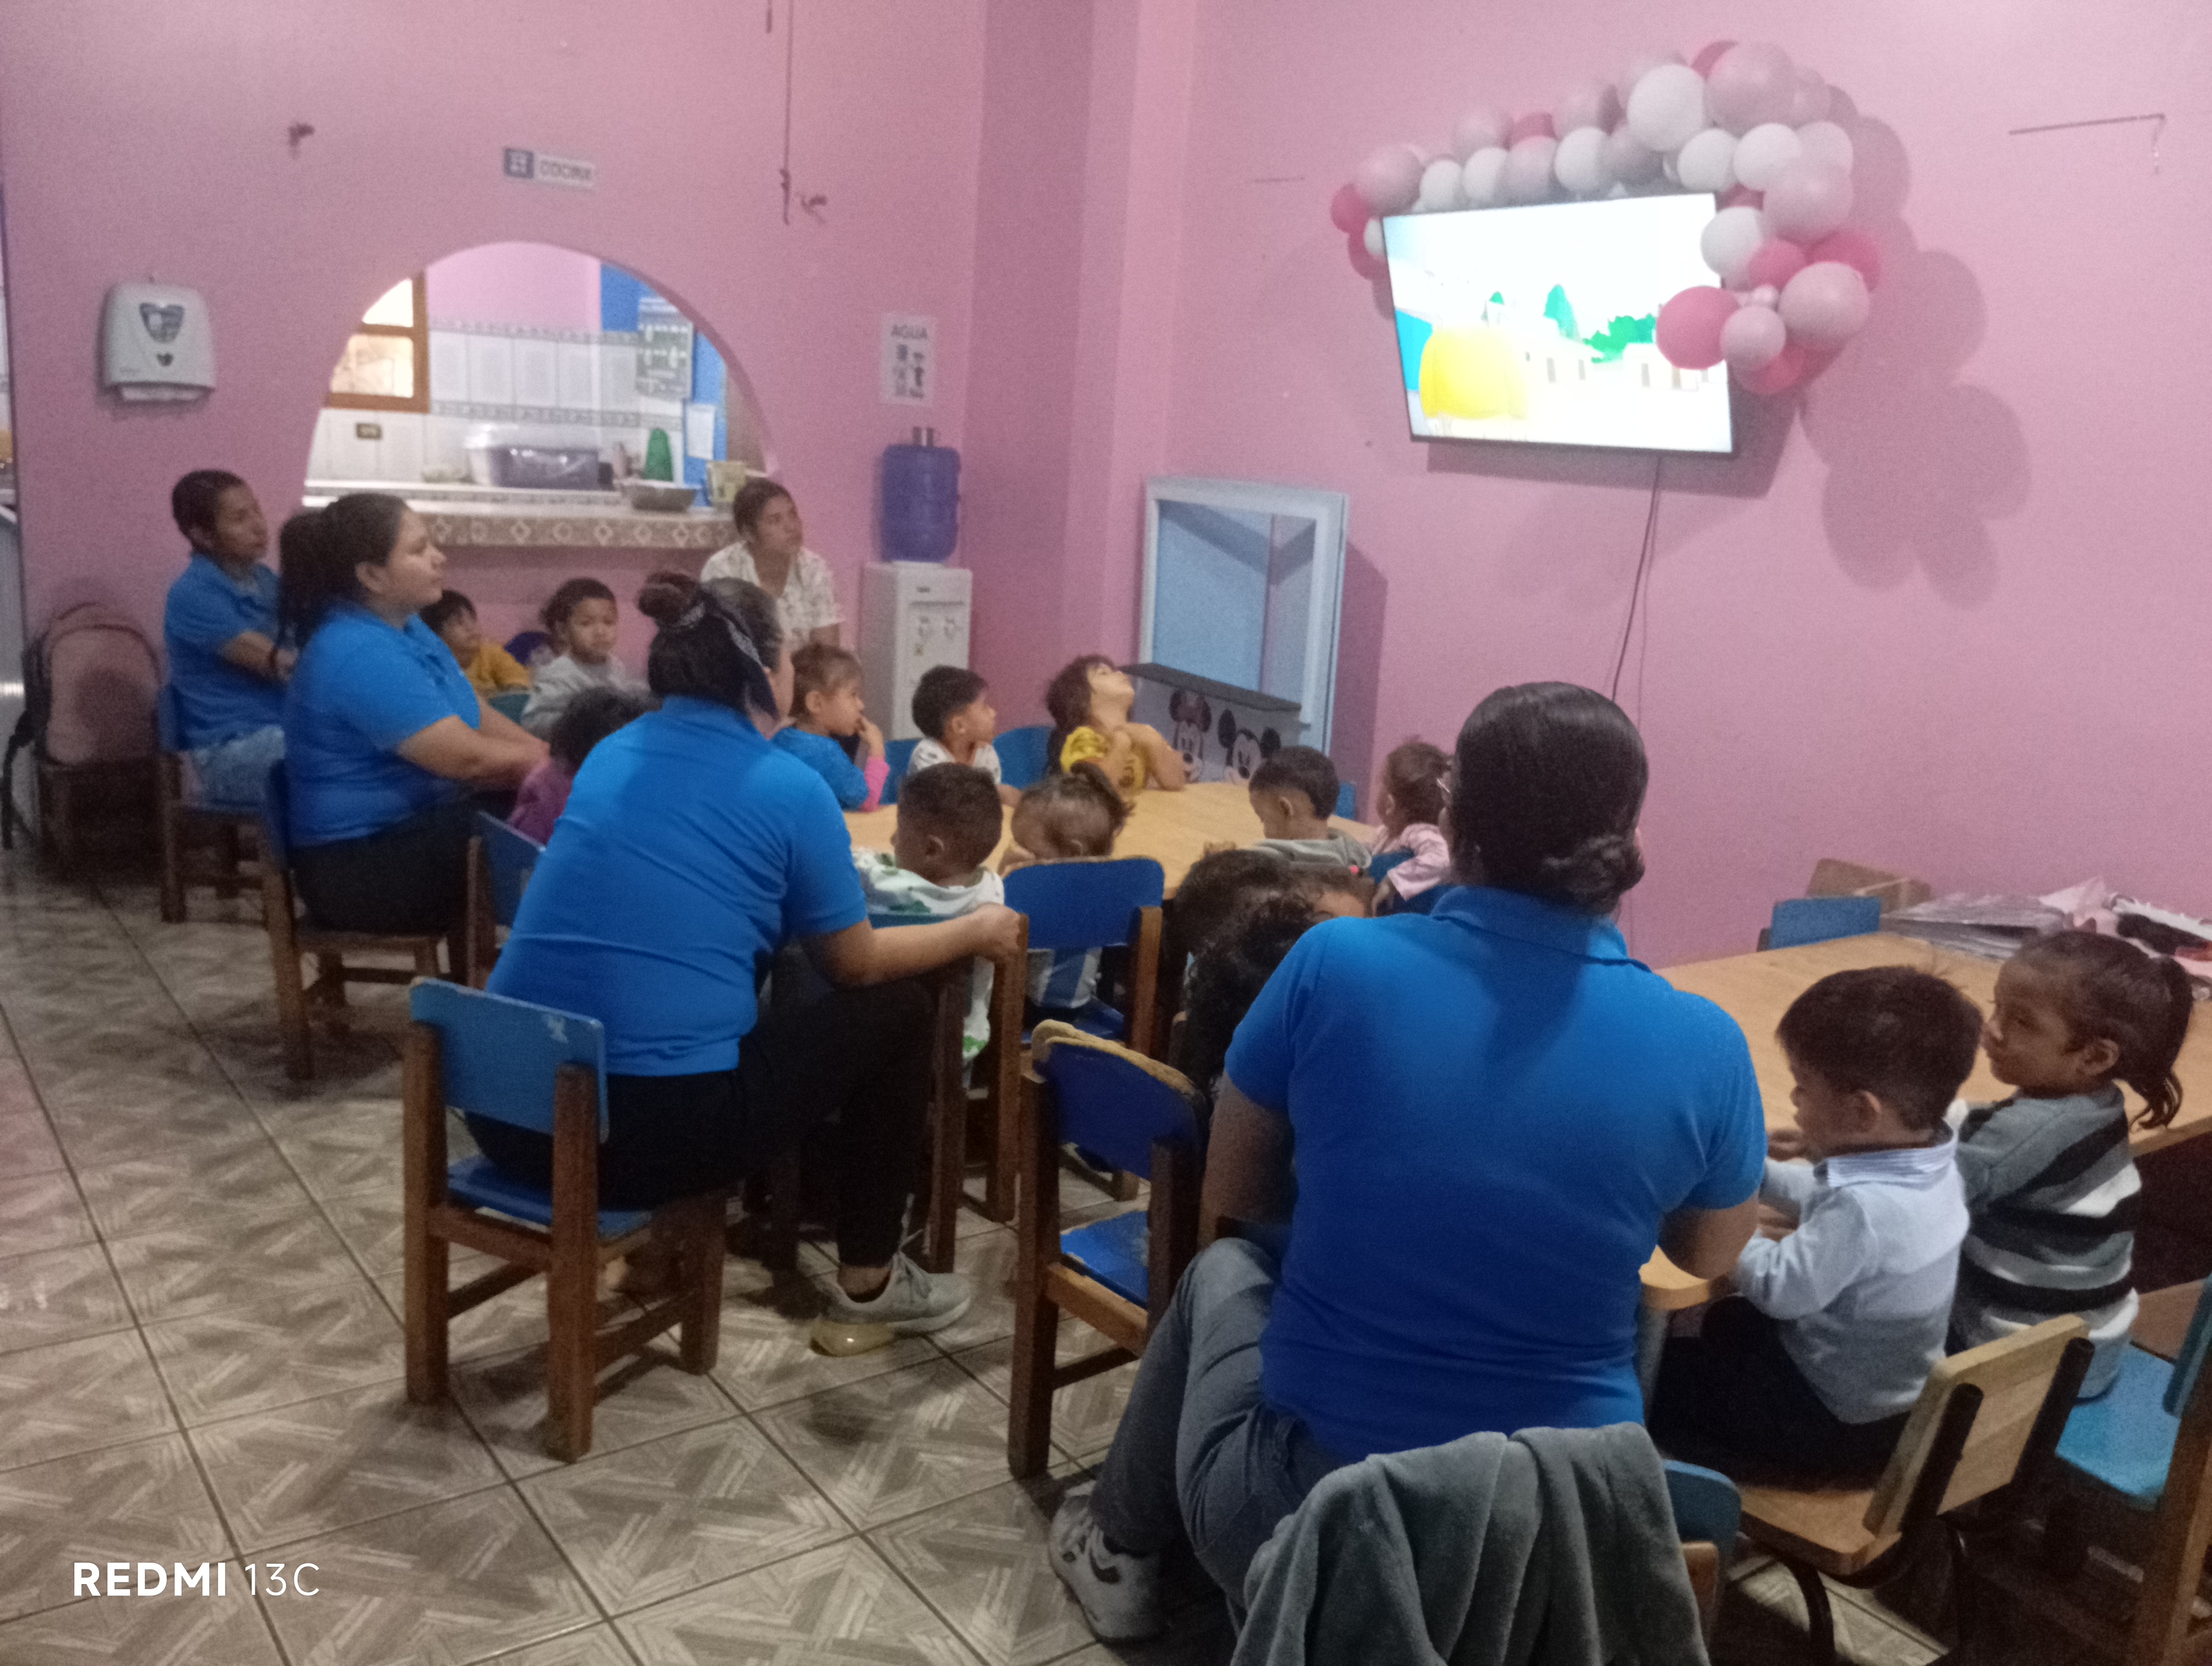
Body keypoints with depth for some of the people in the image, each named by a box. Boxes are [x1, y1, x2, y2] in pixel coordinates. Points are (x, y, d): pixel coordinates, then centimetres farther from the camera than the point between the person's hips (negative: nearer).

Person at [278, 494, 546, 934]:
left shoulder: (404, 628, 9)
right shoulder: (361, 654, -22)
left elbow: (480, 717, 12)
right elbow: (466, 758, -24)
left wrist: (547, 754, -3)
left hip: (420, 823, 9)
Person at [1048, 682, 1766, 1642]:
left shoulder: (1333, 963, -15)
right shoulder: (1702, 1047, -11)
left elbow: (1232, 1194, 2)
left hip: (1294, 1518, -1)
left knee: (1224, 1268, 29)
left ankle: (1122, 1550, 46)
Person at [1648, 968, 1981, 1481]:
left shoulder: (1865, 1208, -37)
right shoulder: (1929, 1168, -7)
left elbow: (1779, 1288, -26)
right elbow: (1828, 1202, 11)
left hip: (1835, 1427, -9)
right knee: (1729, 1319, 29)